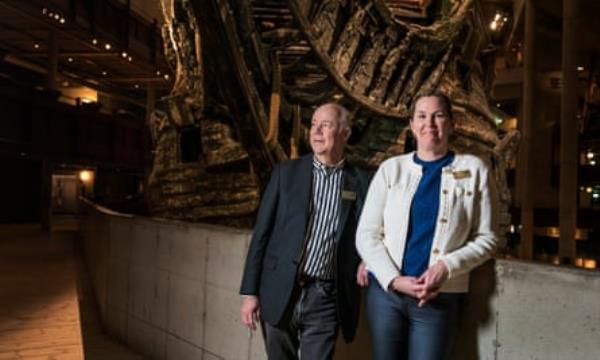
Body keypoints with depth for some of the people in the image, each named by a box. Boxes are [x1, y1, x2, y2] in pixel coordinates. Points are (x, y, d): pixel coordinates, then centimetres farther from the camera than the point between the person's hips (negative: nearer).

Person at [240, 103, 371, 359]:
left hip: (325, 298, -1)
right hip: (279, 293, 1)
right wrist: (250, 291, -2)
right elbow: (262, 233, 2)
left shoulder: (360, 182, 2)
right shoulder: (286, 172, 3)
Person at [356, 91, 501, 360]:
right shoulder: (391, 168, 4)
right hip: (386, 291, 2)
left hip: (440, 298, -1)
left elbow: (486, 238, 1)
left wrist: (447, 267, -15)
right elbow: (366, 234, 1)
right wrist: (394, 279, -12)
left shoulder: (473, 169, 2)